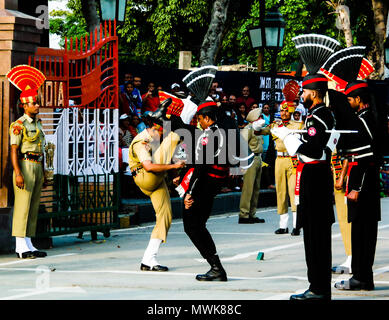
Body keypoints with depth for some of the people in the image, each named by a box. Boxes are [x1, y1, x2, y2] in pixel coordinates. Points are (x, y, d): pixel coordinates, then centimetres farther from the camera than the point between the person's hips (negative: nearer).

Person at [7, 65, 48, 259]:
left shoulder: (37, 123, 17)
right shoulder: (19, 125, -8)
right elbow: (14, 150, -14)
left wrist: (43, 174, 20)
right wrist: (18, 173, -23)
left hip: (37, 167, 8)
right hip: (25, 166, -8)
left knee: (33, 208, 8)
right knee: (22, 206, -9)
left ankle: (28, 245, 11)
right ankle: (21, 247, -11)